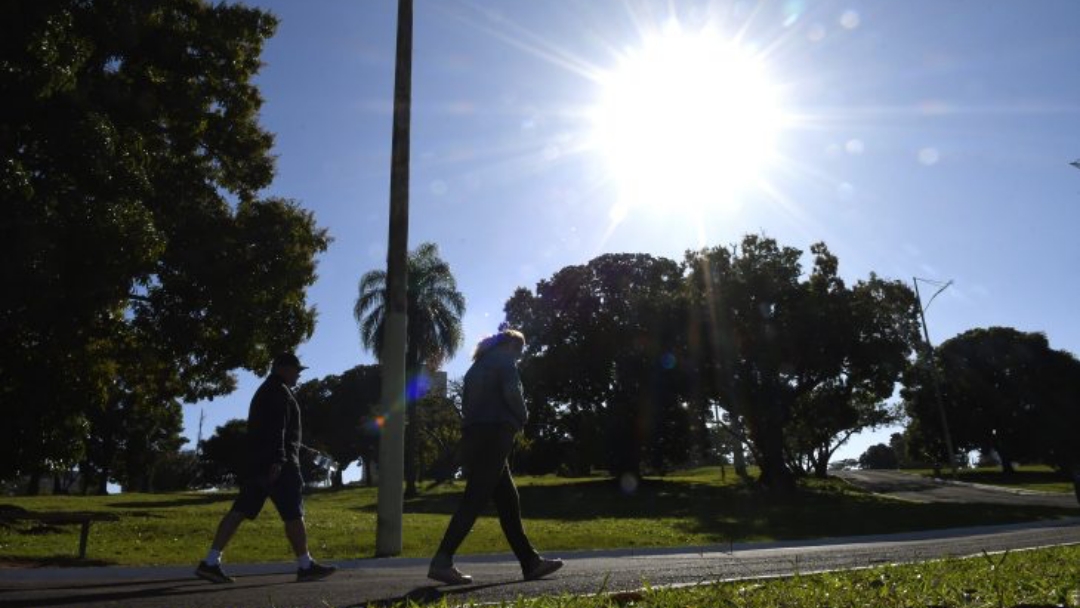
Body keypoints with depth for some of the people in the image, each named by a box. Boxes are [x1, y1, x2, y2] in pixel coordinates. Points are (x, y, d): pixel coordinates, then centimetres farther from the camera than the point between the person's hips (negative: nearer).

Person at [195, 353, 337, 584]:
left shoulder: (264, 391, 23)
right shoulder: (279, 391, -8)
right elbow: (276, 428, -20)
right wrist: (278, 460, -26)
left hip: (258, 462, 10)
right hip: (278, 463, -10)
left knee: (240, 511, 5)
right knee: (293, 514, -3)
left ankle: (210, 563, 1)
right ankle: (305, 566, 3)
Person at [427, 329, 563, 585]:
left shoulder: (477, 365, 25)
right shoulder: (504, 361, 1)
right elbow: (511, 393, -15)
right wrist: (522, 418, 3)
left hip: (473, 435, 9)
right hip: (494, 434, -9)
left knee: (507, 499, 8)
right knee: (475, 499, -11)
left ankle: (530, 562, 10)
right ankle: (441, 562, -16)